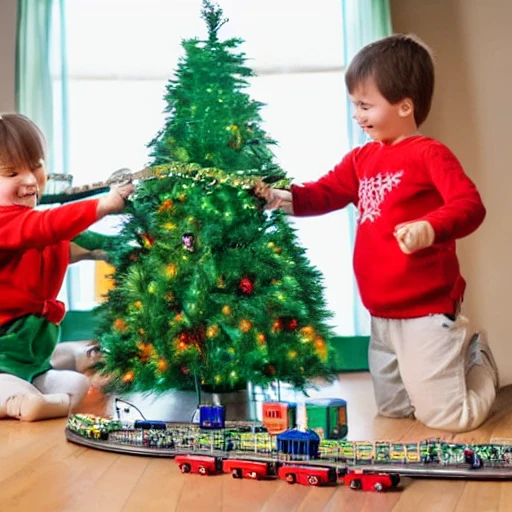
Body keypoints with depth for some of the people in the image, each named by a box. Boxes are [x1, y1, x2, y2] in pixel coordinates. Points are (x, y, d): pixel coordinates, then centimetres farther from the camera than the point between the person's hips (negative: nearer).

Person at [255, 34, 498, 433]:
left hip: (427, 311, -8)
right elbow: (324, 194, 10)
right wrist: (279, 197, -6)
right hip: (383, 315, 8)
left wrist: (429, 229, -41)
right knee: (393, 410, 21)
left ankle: (479, 357, 29)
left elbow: (470, 205, -24)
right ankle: (461, 351, 37)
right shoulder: (362, 159, 9)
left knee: (446, 418, 2)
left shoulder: (429, 153, -13)